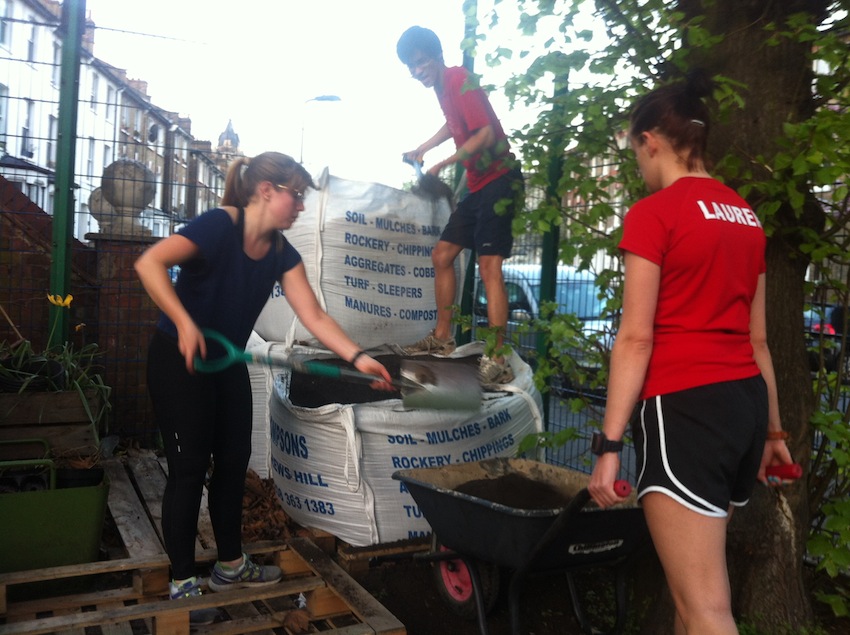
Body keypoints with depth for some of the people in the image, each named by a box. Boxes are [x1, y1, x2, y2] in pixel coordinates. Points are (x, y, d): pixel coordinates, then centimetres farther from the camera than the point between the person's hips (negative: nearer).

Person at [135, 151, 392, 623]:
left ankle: (230, 565, 29)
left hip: (228, 364, 7)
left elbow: (314, 316, -8)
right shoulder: (220, 225, -23)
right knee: (189, 466, -2)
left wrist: (357, 357, -18)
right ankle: (182, 583, 15)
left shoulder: (281, 253, -3)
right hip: (178, 360, -7)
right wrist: (184, 323, -40)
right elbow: (149, 263, -34)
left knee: (234, 460, 11)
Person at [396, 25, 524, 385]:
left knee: (488, 265, -18)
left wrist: (442, 164, -25)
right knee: (442, 255, 13)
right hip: (478, 184, 10)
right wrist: (422, 150, 24)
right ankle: (441, 338, 24)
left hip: (499, 181, -10)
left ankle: (498, 362, -18)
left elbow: (486, 134, -25)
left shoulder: (460, 81, -13)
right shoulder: (442, 86, 13)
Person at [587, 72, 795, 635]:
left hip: (684, 406, -9)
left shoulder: (653, 213, -9)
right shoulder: (745, 216, 14)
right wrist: (772, 430, 22)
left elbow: (637, 337, -15)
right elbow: (758, 337, 16)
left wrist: (609, 443, -13)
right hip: (746, 402, 9)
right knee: (693, 580, 23)